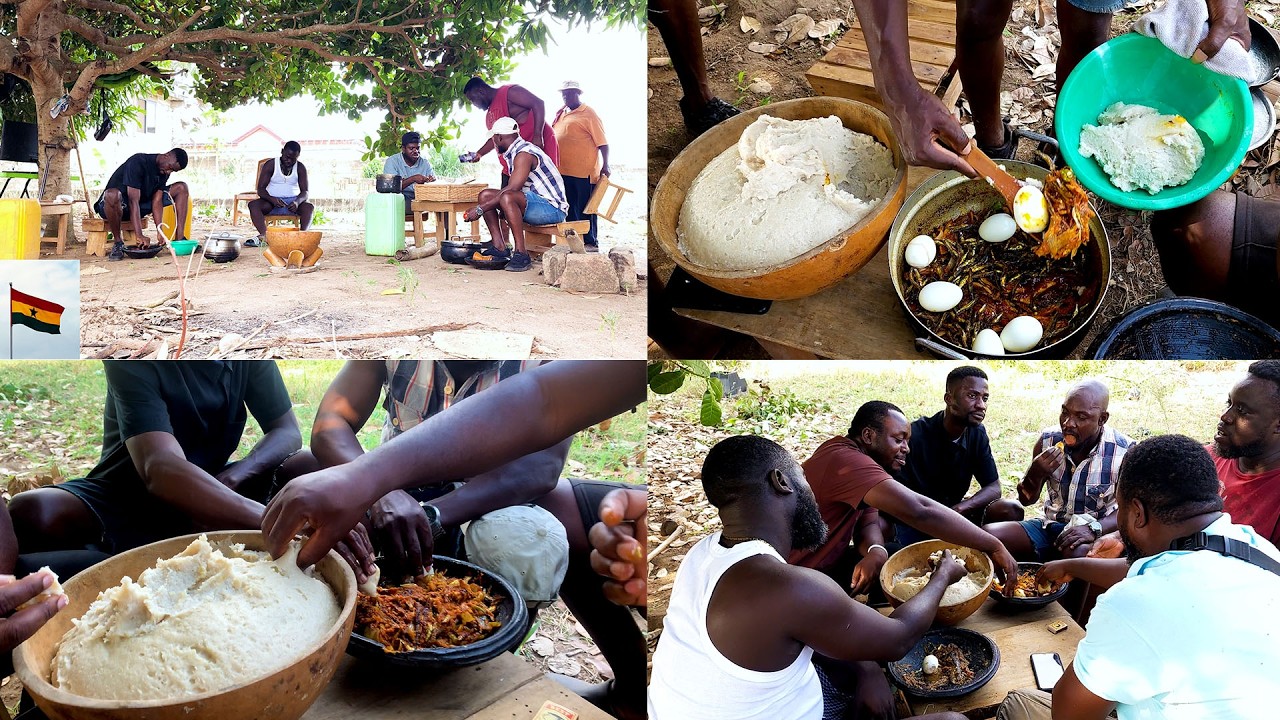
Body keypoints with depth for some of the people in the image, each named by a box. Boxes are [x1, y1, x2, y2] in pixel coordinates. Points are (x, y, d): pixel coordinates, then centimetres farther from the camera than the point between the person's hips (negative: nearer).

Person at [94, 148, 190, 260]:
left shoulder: (164, 171, -4)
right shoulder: (138, 162, -26)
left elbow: (157, 201, -9)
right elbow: (133, 201, -33)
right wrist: (139, 236, -41)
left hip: (143, 203, 6)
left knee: (181, 188, -5)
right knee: (112, 194, -43)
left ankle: (179, 239, -13)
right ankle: (118, 243, -24)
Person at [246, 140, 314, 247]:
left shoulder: (300, 168, 3)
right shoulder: (270, 165, -2)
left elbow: (304, 192, -4)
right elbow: (260, 189, -6)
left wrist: (297, 201, -29)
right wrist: (272, 199, -29)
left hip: (292, 202, 0)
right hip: (272, 202, 0)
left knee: (309, 206, -31)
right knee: (253, 204, -29)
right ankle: (264, 236, -44)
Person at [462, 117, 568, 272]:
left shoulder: (524, 154, -18)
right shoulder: (514, 152, 13)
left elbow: (511, 189, -26)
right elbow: (512, 188, 17)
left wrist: (480, 209, -24)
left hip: (551, 207, -10)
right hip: (534, 204, 10)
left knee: (507, 198, -36)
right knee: (485, 195, 6)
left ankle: (521, 254, -30)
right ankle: (499, 247, 1)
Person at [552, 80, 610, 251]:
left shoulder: (588, 113, -7)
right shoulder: (561, 113, 16)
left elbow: (602, 142, -11)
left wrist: (605, 165, -19)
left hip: (584, 172, -8)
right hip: (564, 170, 8)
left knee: (585, 208, -2)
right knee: (570, 208, 13)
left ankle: (590, 242, 4)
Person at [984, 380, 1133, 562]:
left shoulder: (1124, 451, -13)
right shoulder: (1048, 440, -3)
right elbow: (1026, 499, 5)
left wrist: (1093, 528, -30)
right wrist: (1035, 475, -18)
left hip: (1099, 532, -4)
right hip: (1051, 526, 4)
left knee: (1078, 552, -40)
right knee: (988, 534, -19)